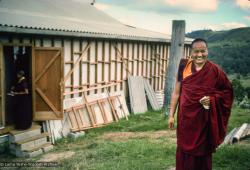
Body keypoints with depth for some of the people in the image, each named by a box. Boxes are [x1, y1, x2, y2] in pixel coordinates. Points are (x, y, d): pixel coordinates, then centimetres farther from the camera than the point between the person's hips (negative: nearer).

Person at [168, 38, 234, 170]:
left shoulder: (215, 70, -7)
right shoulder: (184, 67, -1)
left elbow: (227, 91, 4)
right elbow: (176, 92, 3)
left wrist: (212, 99, -14)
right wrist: (171, 115, 1)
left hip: (204, 118, -1)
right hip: (185, 117, 2)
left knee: (202, 151, 10)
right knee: (184, 150, 10)